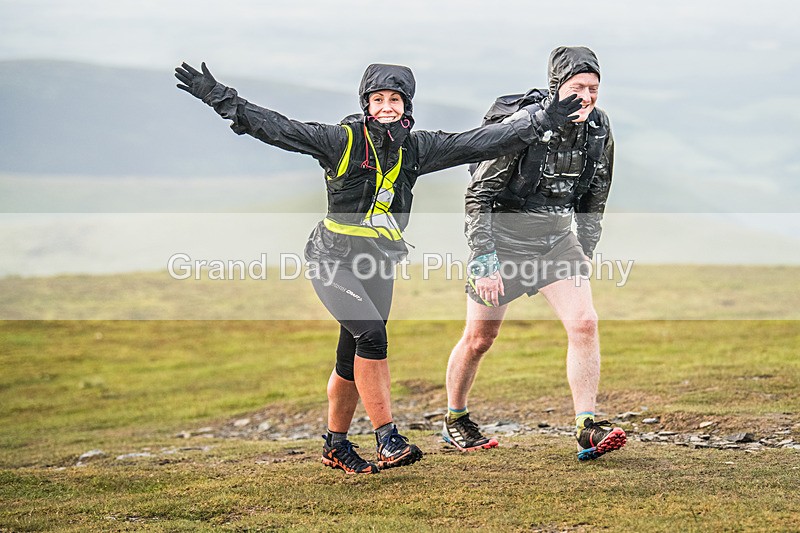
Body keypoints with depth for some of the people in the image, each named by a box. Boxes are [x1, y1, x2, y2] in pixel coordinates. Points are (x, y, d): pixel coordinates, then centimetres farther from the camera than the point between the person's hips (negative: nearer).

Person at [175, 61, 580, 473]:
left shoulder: (416, 149, 3)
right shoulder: (342, 140, -10)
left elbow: (478, 144, 5)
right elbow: (277, 128, -14)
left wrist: (541, 121, 4)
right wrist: (220, 99, -21)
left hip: (379, 266, 5)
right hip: (334, 259, -5)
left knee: (352, 360, 8)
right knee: (371, 333, -23)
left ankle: (336, 446, 26)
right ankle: (387, 439, -19)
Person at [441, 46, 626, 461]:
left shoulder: (599, 130, -7)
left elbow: (594, 197, 10)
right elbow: (478, 194, -19)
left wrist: (584, 253, 11)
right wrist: (483, 259, -23)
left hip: (556, 239, 4)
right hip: (503, 239, -4)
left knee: (584, 323, -16)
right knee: (479, 339, 8)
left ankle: (587, 432, -15)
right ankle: (455, 421, 32)